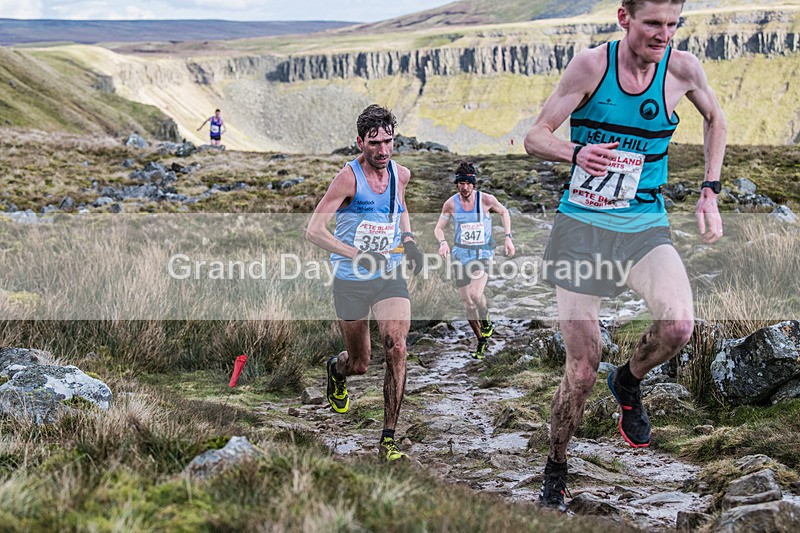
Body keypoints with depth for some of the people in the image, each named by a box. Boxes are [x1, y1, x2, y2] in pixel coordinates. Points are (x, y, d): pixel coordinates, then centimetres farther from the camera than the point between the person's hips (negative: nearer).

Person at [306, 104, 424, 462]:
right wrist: (358, 255, -27)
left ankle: (388, 438, -8)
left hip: (390, 276, 3)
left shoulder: (401, 174, 1)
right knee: (359, 364, 7)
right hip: (351, 281, -3)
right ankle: (336, 369, 48)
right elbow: (314, 231, -19)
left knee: (396, 349, -18)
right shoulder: (348, 178, -16)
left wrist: (408, 240, 7)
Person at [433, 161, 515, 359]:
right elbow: (438, 228, 5)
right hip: (461, 255, 3)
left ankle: (486, 320, 8)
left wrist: (508, 237, 1)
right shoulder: (451, 203, -5)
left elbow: (504, 212, 10)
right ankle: (482, 341, 24)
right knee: (468, 303, 5)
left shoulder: (486, 200, -9)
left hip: (483, 254, -3)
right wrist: (443, 242, -16)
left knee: (476, 294, -25)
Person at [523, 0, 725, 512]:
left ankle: (629, 383, 7)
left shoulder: (683, 67, -2)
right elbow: (535, 137, -5)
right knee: (582, 369, -2)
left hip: (645, 226, 2)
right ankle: (555, 471, 22)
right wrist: (576, 152, -27)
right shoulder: (592, 64, -8)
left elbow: (715, 118, 19)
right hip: (581, 225, -1)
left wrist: (710, 191, 10)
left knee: (679, 325, -27)